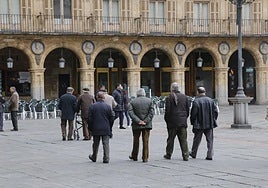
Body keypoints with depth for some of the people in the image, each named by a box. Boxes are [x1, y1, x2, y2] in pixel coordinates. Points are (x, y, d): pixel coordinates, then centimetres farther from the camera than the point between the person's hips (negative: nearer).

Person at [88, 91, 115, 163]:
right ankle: (106, 158, -4)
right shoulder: (108, 106, -3)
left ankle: (94, 157, 27)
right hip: (106, 129, -1)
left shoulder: (92, 106, -4)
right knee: (106, 143, 1)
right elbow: (112, 118, 1)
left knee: (95, 144, 14)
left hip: (95, 129, 1)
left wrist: (90, 128, 8)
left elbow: (89, 118, -2)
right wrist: (110, 127, 13)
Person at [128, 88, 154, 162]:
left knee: (136, 140, 13)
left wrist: (138, 121, -13)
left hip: (136, 125, 0)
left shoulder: (132, 102, -1)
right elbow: (152, 112, -7)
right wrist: (146, 121, -10)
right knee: (146, 141, 3)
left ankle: (134, 156, 25)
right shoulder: (149, 101, 1)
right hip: (147, 125, 0)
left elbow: (131, 112, -11)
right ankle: (145, 158, 2)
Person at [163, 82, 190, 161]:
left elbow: (167, 110, -10)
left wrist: (166, 119, 4)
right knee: (183, 139, 4)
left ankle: (168, 154, 19)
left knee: (170, 139, 9)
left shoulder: (169, 98, -9)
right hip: (183, 122, 3)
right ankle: (185, 155, 0)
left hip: (172, 122, -3)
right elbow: (188, 109, 7)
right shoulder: (184, 97, 4)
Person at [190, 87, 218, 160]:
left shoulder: (196, 101, -12)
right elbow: (215, 111, 4)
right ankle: (209, 155, 1)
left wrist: (193, 122, 0)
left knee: (197, 140, 11)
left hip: (199, 124, -3)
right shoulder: (210, 100, 3)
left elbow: (193, 113, -12)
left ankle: (193, 153, 25)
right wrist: (213, 120, 13)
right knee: (210, 140, 6)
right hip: (209, 124, 3)